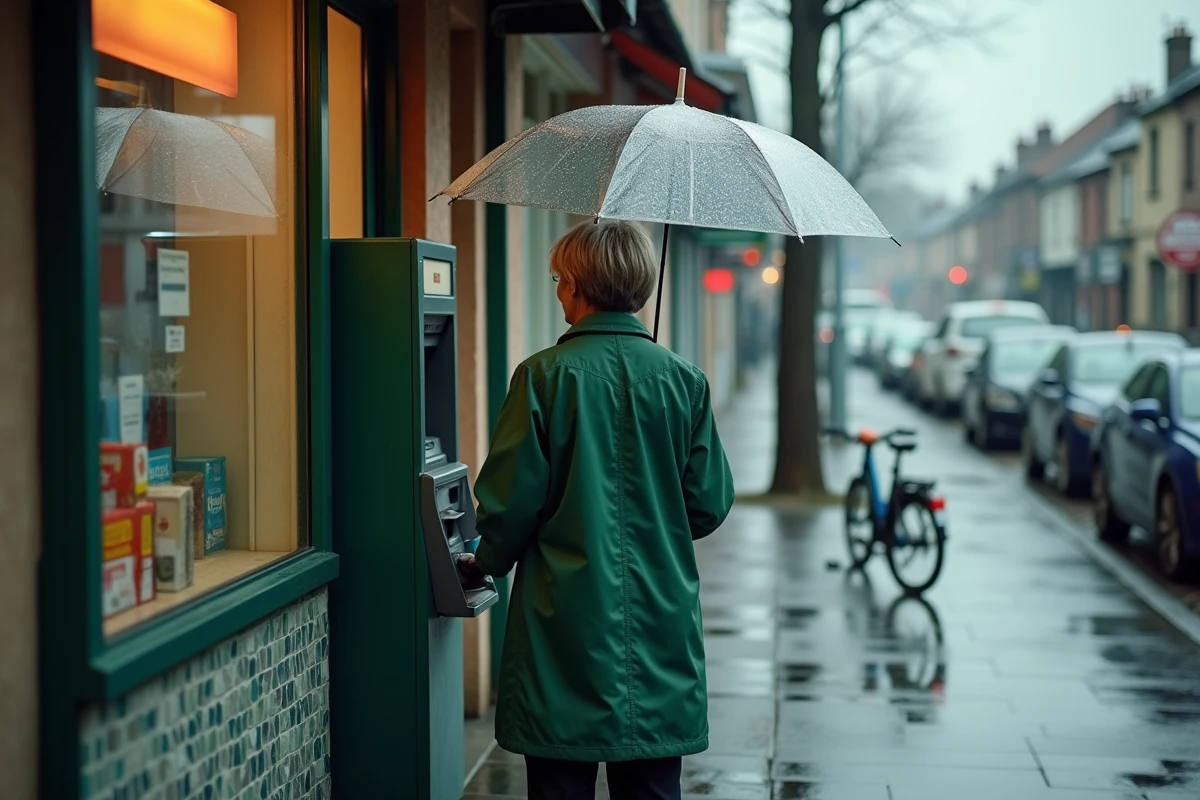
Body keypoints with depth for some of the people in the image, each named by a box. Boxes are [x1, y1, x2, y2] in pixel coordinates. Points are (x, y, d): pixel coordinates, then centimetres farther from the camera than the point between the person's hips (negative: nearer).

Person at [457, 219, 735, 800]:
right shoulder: (683, 381, -1)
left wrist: (486, 565, 12)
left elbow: (510, 499, -8)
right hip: (660, 622, 3)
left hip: (565, 621, -3)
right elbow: (710, 504, 3)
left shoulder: (544, 375, -9)